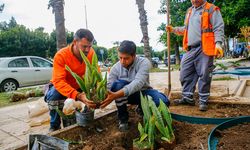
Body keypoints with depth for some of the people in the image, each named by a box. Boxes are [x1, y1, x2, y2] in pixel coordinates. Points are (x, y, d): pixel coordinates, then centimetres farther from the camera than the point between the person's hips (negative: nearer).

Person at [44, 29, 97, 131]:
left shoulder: (91, 53, -17)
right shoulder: (61, 56, -28)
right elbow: (58, 81, -37)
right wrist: (78, 96, -52)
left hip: (80, 87, 4)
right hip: (61, 86, -3)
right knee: (53, 95, -34)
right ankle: (55, 126, -7)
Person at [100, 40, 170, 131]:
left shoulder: (144, 62, -22)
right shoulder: (115, 68, -13)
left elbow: (138, 83, -39)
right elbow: (109, 88, -17)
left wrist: (116, 95, -52)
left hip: (143, 92, 0)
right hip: (126, 95, 1)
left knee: (163, 102, -29)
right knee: (117, 84, -32)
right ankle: (123, 117, -12)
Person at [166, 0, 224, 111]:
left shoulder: (211, 9, 2)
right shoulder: (189, 11, 22)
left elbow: (218, 28, -6)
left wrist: (218, 43, -19)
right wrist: (174, 29, 18)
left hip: (204, 48, -6)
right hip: (191, 49, 6)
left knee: (204, 75, -2)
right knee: (185, 74, 5)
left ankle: (203, 101, 10)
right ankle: (187, 98, 15)